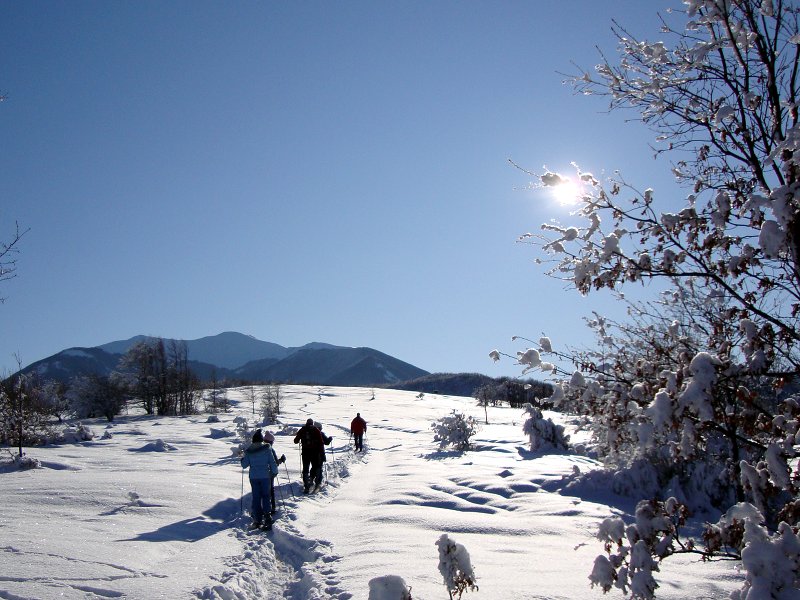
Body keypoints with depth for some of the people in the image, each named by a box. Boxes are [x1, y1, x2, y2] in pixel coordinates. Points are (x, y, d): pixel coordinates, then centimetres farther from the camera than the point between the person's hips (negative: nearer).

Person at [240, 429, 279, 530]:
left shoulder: (248, 451, -4)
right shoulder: (267, 448, -9)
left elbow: (244, 465, 1)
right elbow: (272, 462, -6)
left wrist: (242, 458, 21)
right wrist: (275, 472, 7)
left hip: (253, 477, 1)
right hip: (265, 476, -1)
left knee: (256, 498, 9)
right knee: (265, 496, 7)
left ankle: (257, 520, 9)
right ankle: (267, 517, -5)